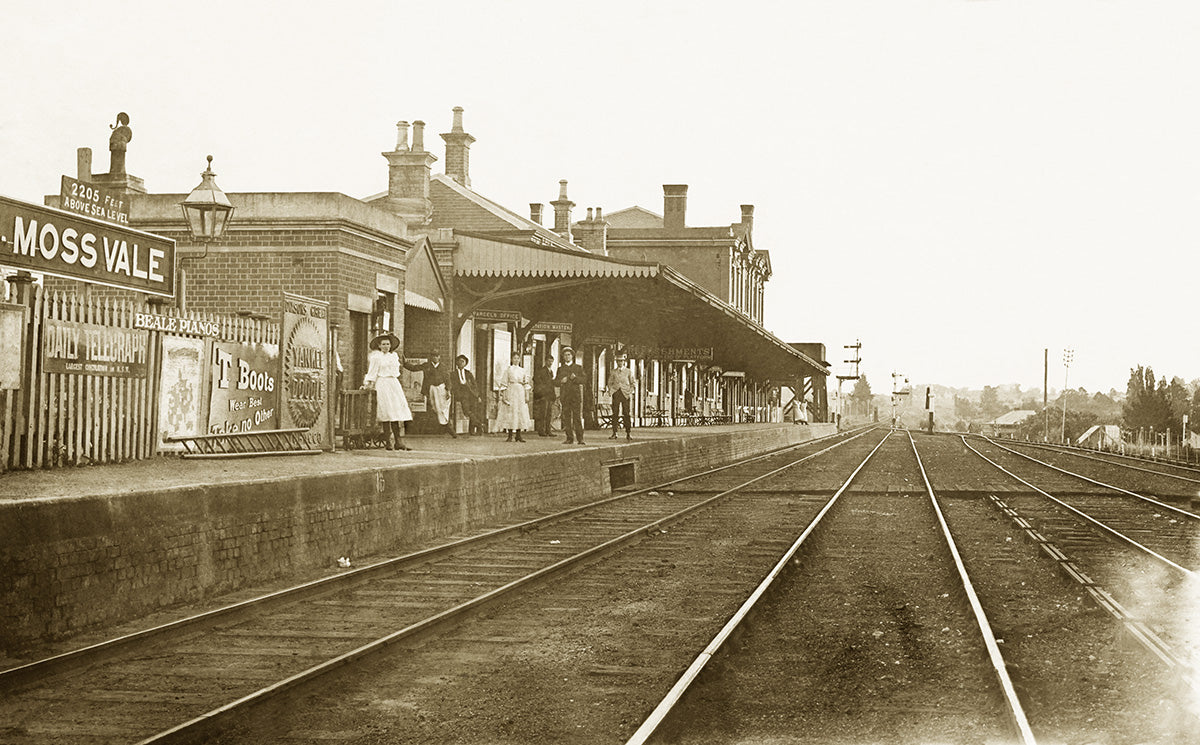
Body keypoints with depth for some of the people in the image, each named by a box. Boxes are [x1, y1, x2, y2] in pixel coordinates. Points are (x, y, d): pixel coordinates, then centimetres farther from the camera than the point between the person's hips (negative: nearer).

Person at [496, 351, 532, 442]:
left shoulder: (523, 370, 13)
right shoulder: (508, 369, 3)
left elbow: (526, 384, 15)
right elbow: (503, 383, -1)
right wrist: (503, 395, -10)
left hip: (520, 393, 4)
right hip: (510, 392, -4)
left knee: (521, 413, -1)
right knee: (510, 412, -6)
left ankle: (518, 435, 3)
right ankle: (510, 436, -4)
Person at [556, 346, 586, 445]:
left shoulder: (578, 367, 10)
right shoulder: (560, 368, 15)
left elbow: (584, 379, 2)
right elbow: (555, 382, 14)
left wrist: (575, 377, -15)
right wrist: (561, 381, -8)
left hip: (575, 395, -2)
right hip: (564, 395, 2)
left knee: (577, 417, -9)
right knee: (566, 417, -1)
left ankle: (580, 438, -9)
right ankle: (569, 438, 3)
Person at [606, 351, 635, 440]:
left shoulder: (629, 372, 8)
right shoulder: (612, 372, 12)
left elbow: (633, 383, 10)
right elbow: (610, 383, 16)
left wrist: (630, 393, -2)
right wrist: (611, 390, 0)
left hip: (626, 394, -1)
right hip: (616, 394, 1)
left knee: (627, 414, -4)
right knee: (615, 414, -4)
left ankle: (628, 434, -2)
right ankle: (614, 433, -2)